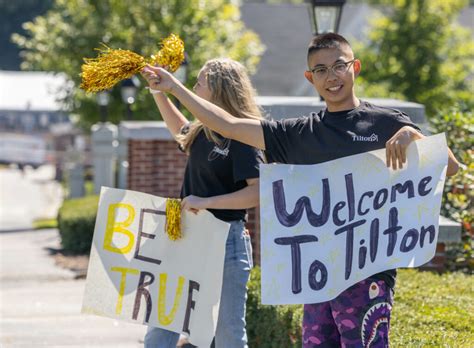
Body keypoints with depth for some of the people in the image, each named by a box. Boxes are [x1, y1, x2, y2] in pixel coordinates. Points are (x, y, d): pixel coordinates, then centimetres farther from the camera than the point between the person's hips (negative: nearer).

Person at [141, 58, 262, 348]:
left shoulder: (241, 137, -13)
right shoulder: (202, 131, 10)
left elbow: (259, 191, -24)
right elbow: (180, 129, 35)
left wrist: (206, 201, -26)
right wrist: (158, 91, 28)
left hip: (226, 242, -8)